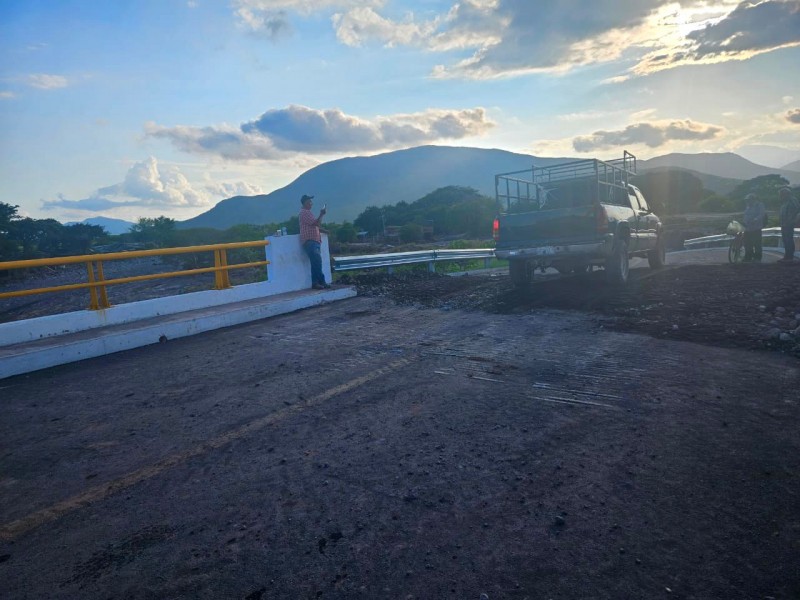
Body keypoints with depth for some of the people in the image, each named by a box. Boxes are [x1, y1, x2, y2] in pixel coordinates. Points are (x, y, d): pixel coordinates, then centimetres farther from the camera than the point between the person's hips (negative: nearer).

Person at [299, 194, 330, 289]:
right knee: (317, 260, -17)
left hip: (314, 241, 10)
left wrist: (324, 230, 20)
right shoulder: (304, 212, -8)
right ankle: (321, 281, -14)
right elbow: (316, 223, -16)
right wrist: (322, 214, -5)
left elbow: (314, 225, 30)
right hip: (309, 241, -10)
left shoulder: (308, 212, 24)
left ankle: (315, 283, 6)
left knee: (316, 262, 6)